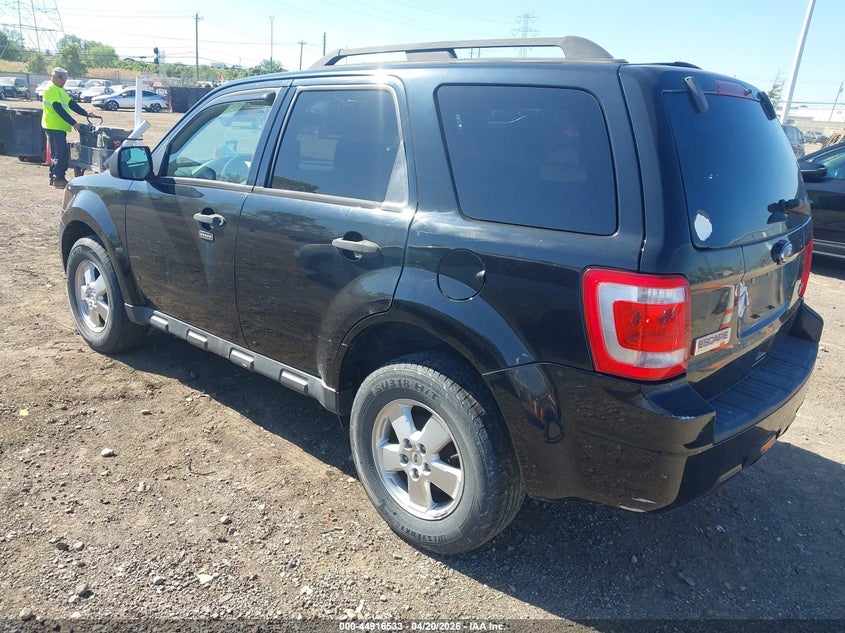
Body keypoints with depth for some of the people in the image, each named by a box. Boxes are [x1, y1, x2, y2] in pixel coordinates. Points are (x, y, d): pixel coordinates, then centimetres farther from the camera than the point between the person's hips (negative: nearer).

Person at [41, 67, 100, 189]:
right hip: (53, 127, -10)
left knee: (57, 153, 13)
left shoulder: (60, 90, 18)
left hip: (59, 127, 10)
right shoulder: (51, 90, -12)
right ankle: (58, 178, -9)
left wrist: (87, 114, 6)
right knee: (61, 153, -12)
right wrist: (73, 123, -25)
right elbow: (59, 109, -21)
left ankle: (54, 177, 19)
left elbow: (71, 104, 16)